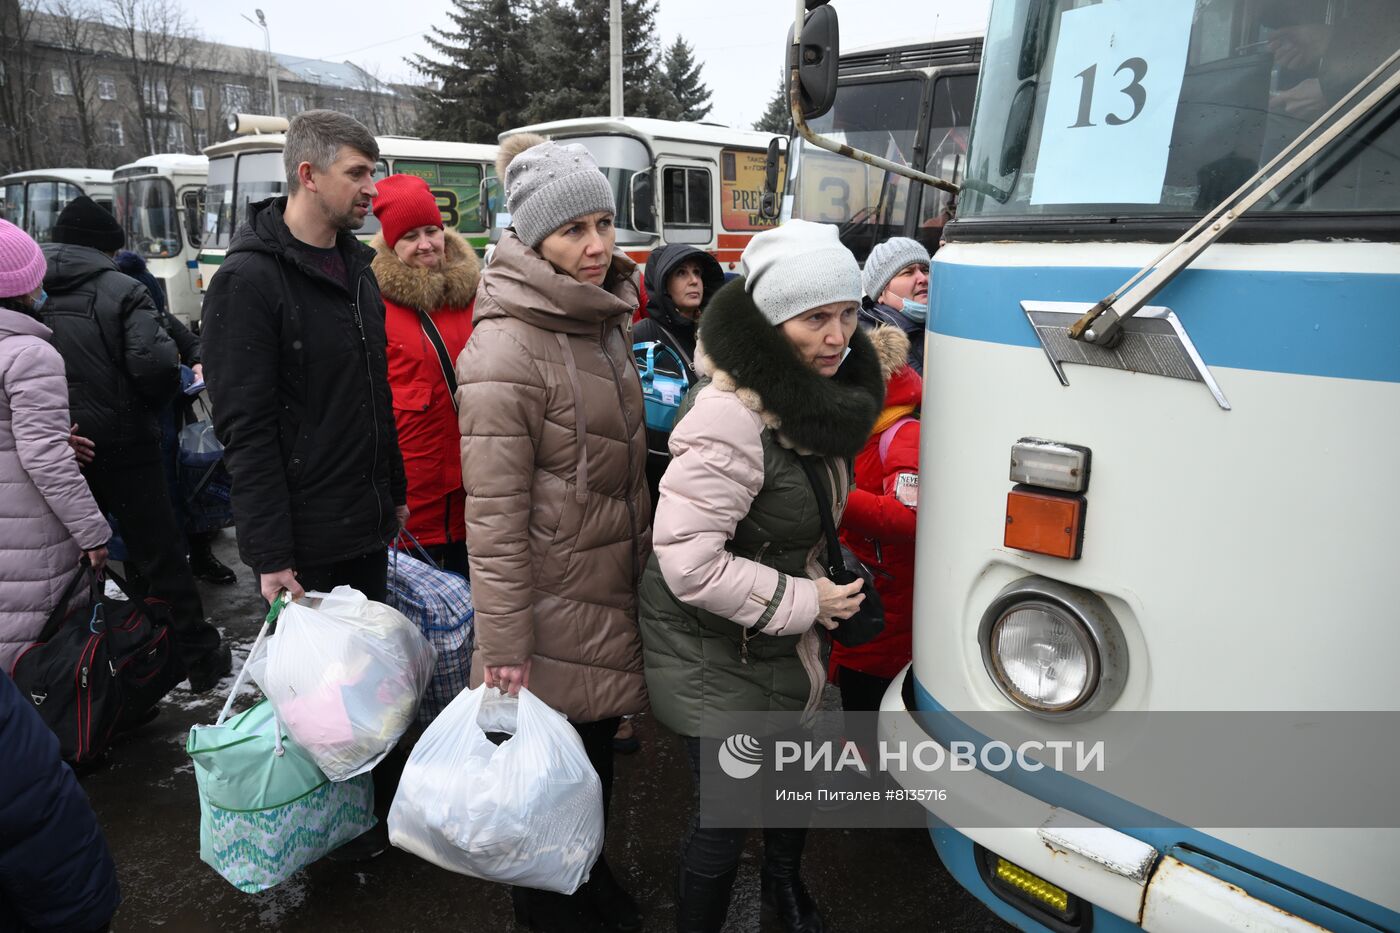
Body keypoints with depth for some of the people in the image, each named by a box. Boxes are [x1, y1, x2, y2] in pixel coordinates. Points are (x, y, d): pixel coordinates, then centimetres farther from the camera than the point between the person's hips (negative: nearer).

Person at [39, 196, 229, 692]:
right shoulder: (121, 290, -10)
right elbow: (154, 363, -21)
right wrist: (155, 403, -1)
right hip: (121, 444, -4)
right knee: (160, 555, 4)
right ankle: (201, 660, 11)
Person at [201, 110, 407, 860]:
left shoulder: (357, 266, 10)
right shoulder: (249, 279, -15)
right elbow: (245, 430, -18)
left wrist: (394, 491, 17)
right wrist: (269, 556, -20)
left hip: (368, 524, 7)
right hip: (306, 542, -7)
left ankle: (384, 796, 37)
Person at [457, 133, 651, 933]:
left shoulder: (604, 321, 6)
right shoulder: (507, 347, -20)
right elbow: (494, 509, -21)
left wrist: (645, 552, 20)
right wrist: (503, 641, -19)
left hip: (614, 587, 8)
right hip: (555, 604, -8)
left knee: (600, 742, 22)